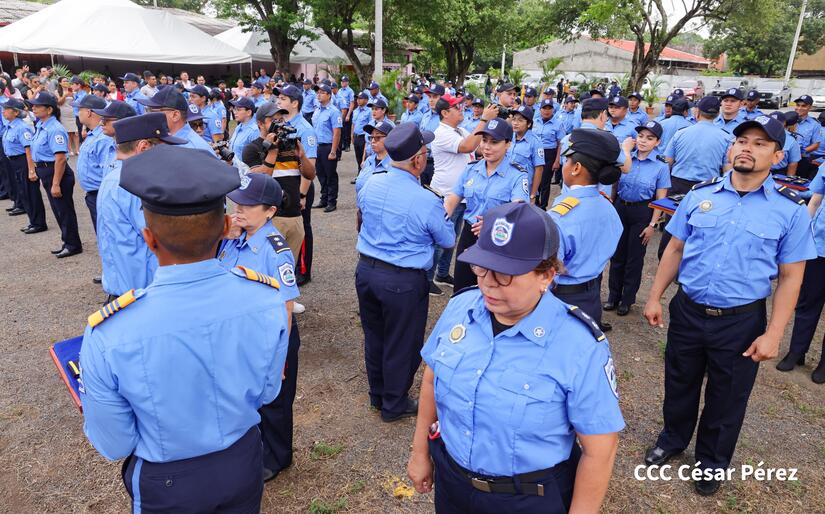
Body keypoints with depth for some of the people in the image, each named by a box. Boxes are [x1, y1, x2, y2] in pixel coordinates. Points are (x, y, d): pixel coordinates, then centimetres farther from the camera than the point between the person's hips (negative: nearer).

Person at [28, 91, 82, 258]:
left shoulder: (55, 129, -21)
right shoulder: (40, 125, 8)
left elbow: (61, 158, -25)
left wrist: (56, 184, -26)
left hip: (56, 173, -10)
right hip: (45, 172, 10)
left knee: (64, 210, 1)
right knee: (58, 210, 17)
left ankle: (73, 245, 14)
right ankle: (68, 242, 29)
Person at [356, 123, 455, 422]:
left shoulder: (371, 183, -5)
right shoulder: (427, 201, -21)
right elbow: (448, 241, -5)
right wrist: (444, 216, 13)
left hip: (366, 270, 6)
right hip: (404, 282, -6)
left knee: (373, 336, 22)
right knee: (401, 344, 13)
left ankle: (377, 395, 42)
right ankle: (394, 406, 31)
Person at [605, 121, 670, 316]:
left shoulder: (661, 166, -8)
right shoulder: (626, 157, -2)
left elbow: (660, 199, -6)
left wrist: (652, 225, -9)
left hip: (642, 212, -2)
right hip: (620, 207, 2)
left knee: (634, 258, 9)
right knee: (617, 254, 11)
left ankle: (627, 300, 24)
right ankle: (613, 296, 26)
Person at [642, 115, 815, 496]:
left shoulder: (790, 210, -7)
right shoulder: (700, 195, -2)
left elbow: (790, 278, -5)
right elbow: (675, 249, 5)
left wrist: (773, 334, -10)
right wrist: (655, 297, 3)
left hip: (742, 321, -2)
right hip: (687, 311, 2)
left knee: (727, 399, 16)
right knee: (679, 384, 20)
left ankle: (712, 461, 41)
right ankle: (673, 438, 47)